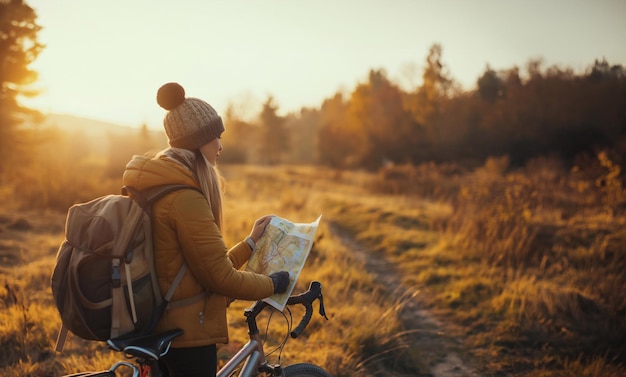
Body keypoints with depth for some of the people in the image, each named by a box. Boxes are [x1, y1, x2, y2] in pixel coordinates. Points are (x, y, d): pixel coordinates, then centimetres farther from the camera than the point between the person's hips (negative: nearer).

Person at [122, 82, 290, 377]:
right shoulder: (185, 198, -21)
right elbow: (220, 277, -18)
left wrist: (251, 242, 19)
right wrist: (273, 284, -4)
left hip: (155, 327, 10)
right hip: (186, 334, -10)